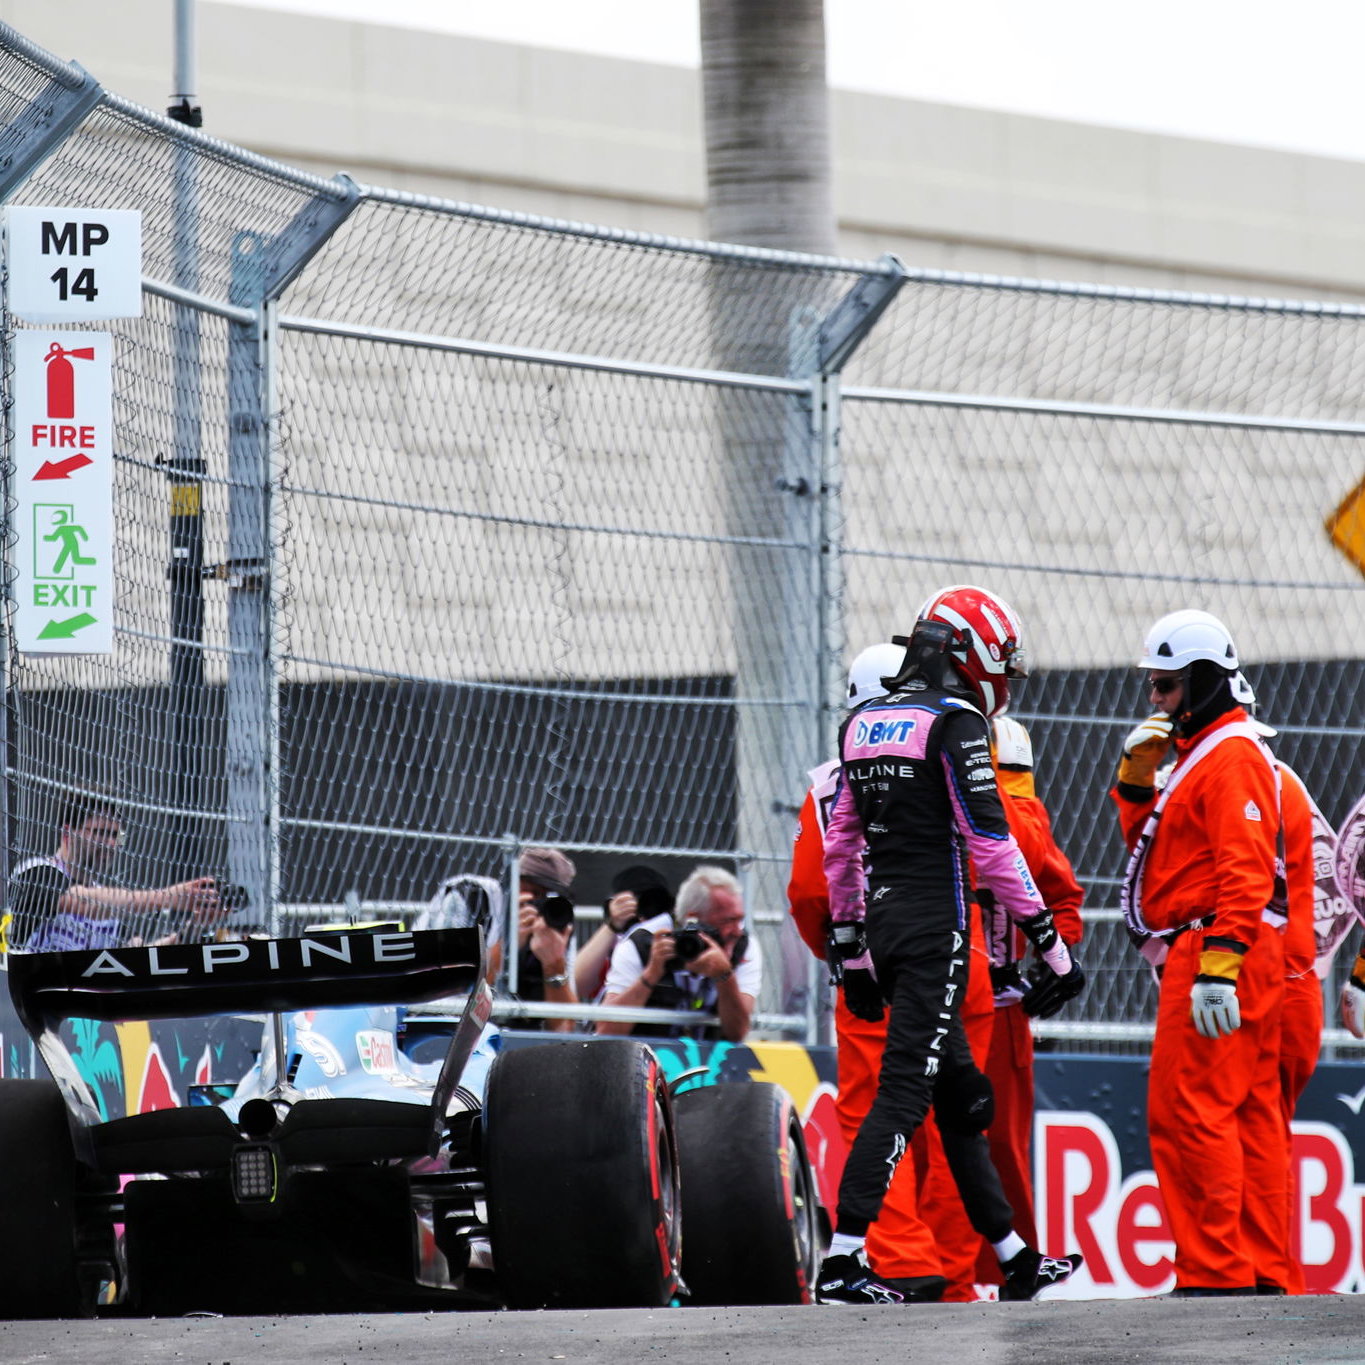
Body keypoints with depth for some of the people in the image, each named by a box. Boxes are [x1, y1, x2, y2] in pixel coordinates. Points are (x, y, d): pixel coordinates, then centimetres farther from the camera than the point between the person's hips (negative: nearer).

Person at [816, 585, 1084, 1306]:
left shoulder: (863, 724, 13)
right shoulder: (954, 725, -10)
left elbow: (838, 847, 17)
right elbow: (992, 848, -14)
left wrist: (852, 953, 23)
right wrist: (1054, 949, -9)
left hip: (882, 924, 8)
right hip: (934, 932, -8)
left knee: (959, 1094, 15)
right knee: (904, 1091, -10)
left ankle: (1014, 1258, 23)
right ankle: (843, 1261, -17)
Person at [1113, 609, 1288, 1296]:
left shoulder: (1232, 755, -11)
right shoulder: (1198, 754, 21)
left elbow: (1245, 870, -20)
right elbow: (1145, 838, 24)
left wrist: (1219, 964, -27)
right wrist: (1136, 774, 8)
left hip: (1216, 952, -11)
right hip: (1206, 954, 11)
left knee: (1187, 1111, -12)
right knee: (1247, 1118, 9)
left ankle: (1214, 1272, -14)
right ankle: (1262, 1273, 11)